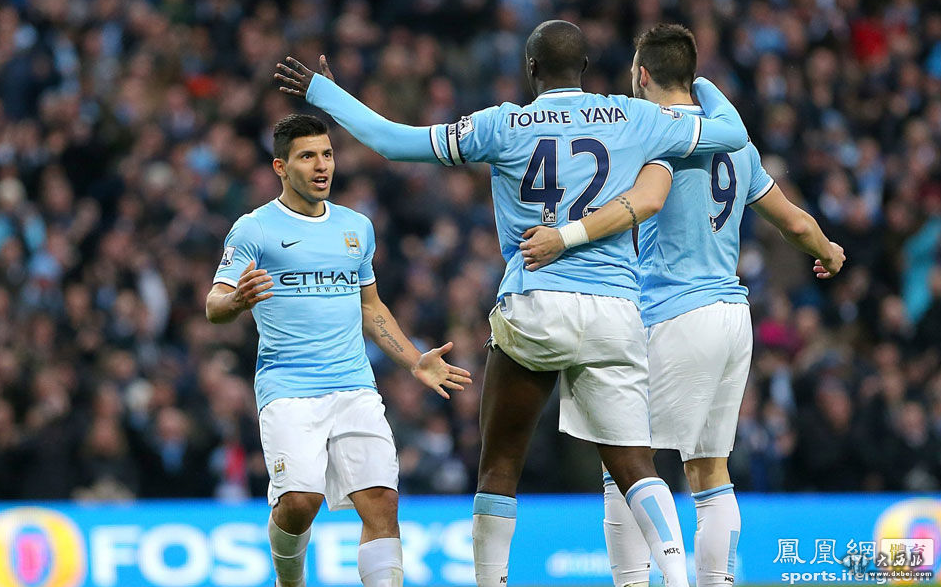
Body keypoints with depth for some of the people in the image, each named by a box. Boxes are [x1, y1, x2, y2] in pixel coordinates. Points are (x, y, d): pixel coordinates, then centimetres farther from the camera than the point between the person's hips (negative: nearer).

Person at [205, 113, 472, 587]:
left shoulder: (357, 227, 18)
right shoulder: (254, 229, 2)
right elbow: (214, 306, -4)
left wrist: (415, 362, 21)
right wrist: (237, 300, -27)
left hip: (355, 388, 4)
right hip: (288, 390, -4)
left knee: (381, 502, -13)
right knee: (299, 500, -20)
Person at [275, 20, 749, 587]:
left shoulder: (502, 126, 4)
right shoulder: (636, 119, 7)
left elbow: (392, 140, 9)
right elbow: (733, 132, 18)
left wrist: (322, 91, 23)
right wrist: (702, 84, 38)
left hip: (532, 307, -1)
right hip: (614, 311, 1)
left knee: (501, 466, 11)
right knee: (634, 464, 0)